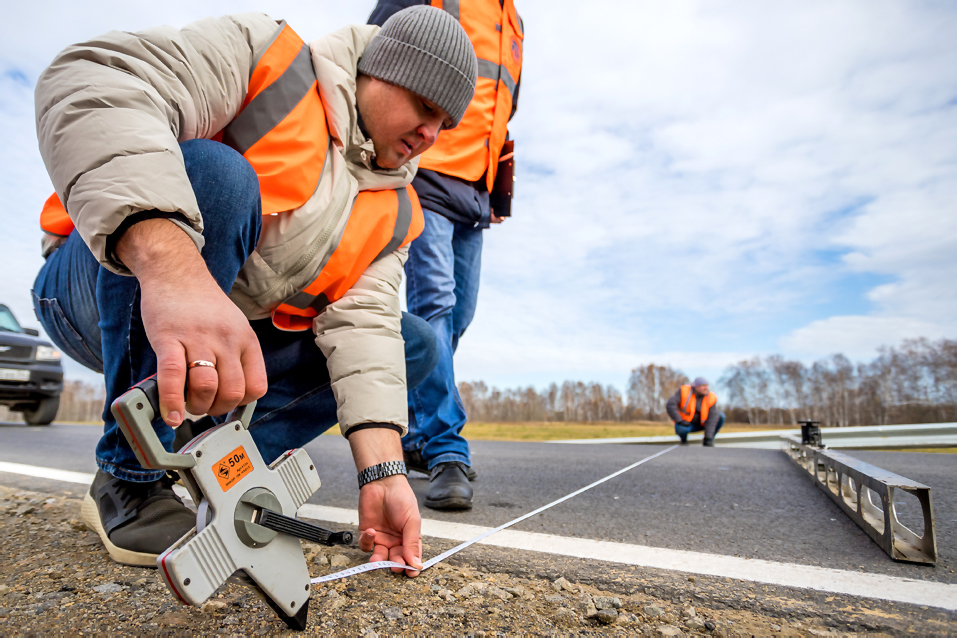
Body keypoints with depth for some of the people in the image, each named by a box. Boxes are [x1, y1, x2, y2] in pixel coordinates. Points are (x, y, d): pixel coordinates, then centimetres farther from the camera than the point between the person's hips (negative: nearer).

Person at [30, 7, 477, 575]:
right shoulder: (266, 57, -14)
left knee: (415, 345, -2)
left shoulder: (394, 213, 1)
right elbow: (92, 80, -30)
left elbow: (363, 324, -10)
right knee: (213, 175, -34)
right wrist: (174, 269, -49)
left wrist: (384, 474, -23)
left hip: (237, 345, 6)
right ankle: (131, 482, -20)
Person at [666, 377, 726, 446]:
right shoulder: (684, 391, -20)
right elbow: (670, 405, -26)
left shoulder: (711, 398, -16)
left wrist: (708, 438, -26)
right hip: (686, 423, -3)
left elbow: (712, 418, -20)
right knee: (681, 429, -38)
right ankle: (684, 440, -1)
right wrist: (680, 421, -33)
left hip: (701, 423, 3)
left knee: (721, 416, -18)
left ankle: (710, 440, -1)